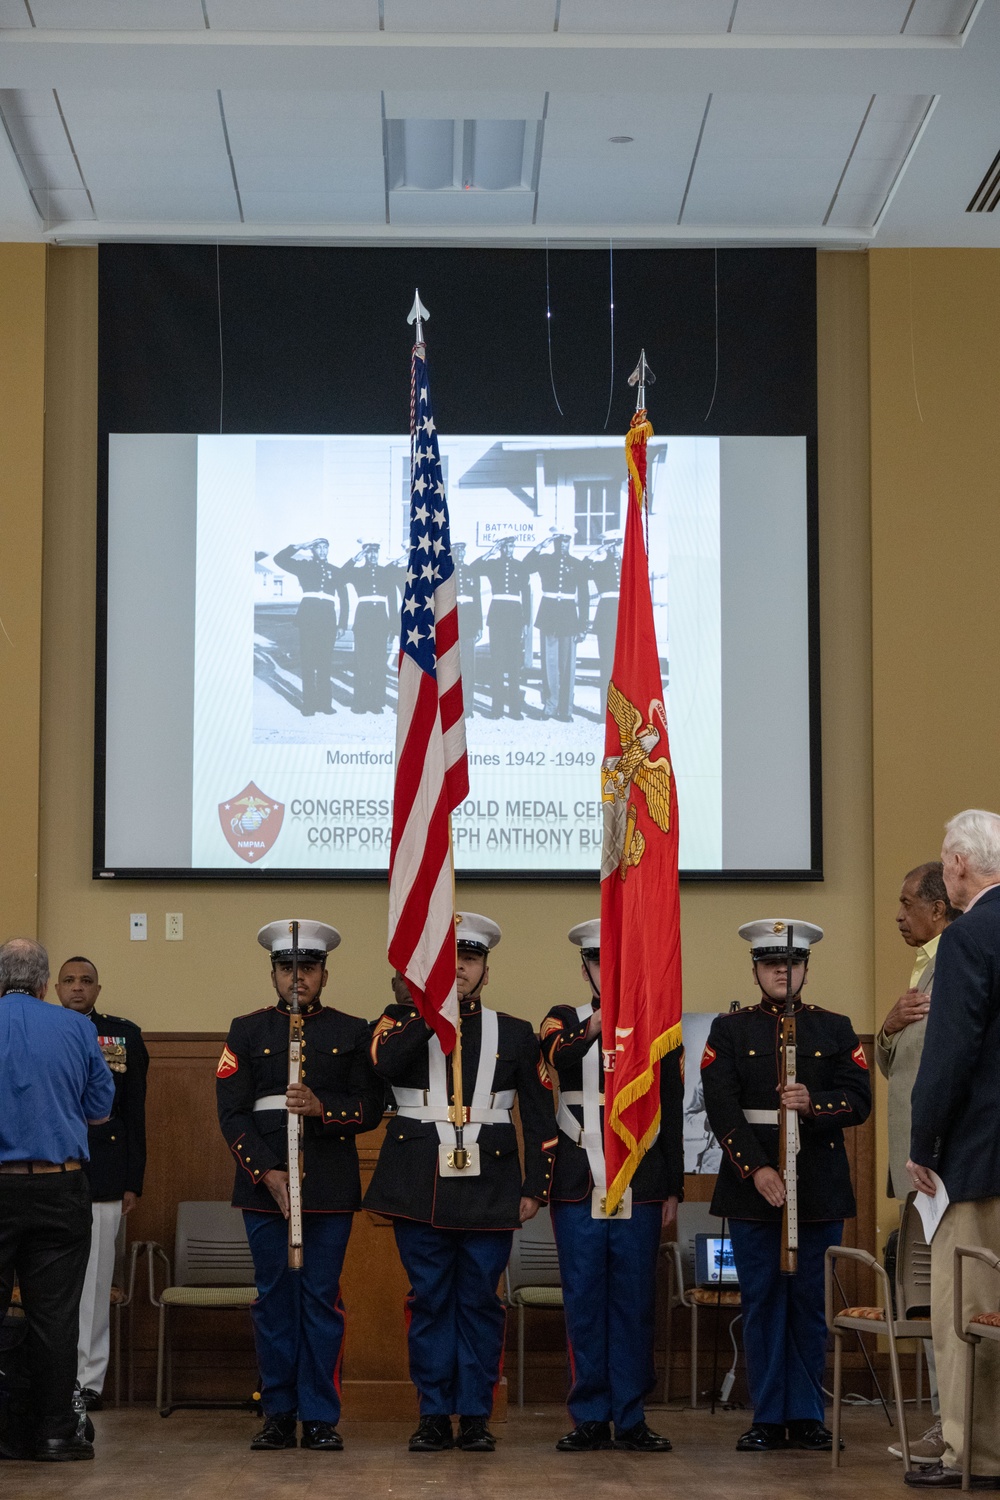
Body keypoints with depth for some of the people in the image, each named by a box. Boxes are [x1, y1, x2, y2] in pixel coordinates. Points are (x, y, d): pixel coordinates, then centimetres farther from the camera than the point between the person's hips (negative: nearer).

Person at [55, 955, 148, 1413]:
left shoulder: (125, 1035, 8)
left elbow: (135, 1112, 7)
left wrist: (133, 1181, 2)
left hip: (102, 1177, 0)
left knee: (93, 1282, 0)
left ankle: (88, 1379, 6)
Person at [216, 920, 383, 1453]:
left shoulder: (352, 1031, 9)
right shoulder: (247, 1030, 8)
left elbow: (370, 1107, 3)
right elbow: (232, 1113, 1)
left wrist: (322, 1107, -15)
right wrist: (267, 1172, -10)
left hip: (331, 1184, 0)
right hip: (265, 1183, 0)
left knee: (322, 1298, 0)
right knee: (273, 1297, 3)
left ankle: (320, 1417, 6)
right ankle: (278, 1414, 10)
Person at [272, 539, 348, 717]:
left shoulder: (335, 571, 15)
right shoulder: (304, 566, 12)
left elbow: (343, 598, 13)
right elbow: (280, 558, 5)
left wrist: (342, 624, 6)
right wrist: (299, 547, 2)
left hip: (327, 619, 1)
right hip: (308, 617, -1)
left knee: (325, 662, 2)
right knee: (308, 662, -5)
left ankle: (324, 703, 6)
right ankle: (309, 705, -5)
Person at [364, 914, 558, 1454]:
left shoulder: (515, 1034, 10)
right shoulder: (403, 1021, 6)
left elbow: (540, 1118, 10)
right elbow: (385, 1063, -18)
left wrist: (535, 1188, 3)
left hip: (488, 1187, 1)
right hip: (421, 1187, -1)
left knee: (480, 1301, 3)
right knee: (429, 1301, 3)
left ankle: (475, 1416, 10)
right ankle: (435, 1415, 10)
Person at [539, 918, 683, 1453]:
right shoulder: (564, 1022, 6)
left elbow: (672, 1115, 11)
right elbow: (557, 1059, -18)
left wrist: (672, 1189, 6)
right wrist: (594, 1028, -37)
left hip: (641, 1189, 1)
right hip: (578, 1188, -1)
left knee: (635, 1302, 2)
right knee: (583, 1302, 1)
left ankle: (631, 1418, 9)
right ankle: (590, 1417, 8)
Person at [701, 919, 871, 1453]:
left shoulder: (835, 1029, 9)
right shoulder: (729, 1030, 5)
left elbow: (859, 1101, 1)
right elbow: (722, 1109, -5)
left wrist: (814, 1104, -19)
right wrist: (756, 1170, -17)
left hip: (819, 1186, 1)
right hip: (751, 1185, -1)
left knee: (810, 1301, 4)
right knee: (762, 1300, 2)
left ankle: (807, 1416, 12)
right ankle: (768, 1418, 8)